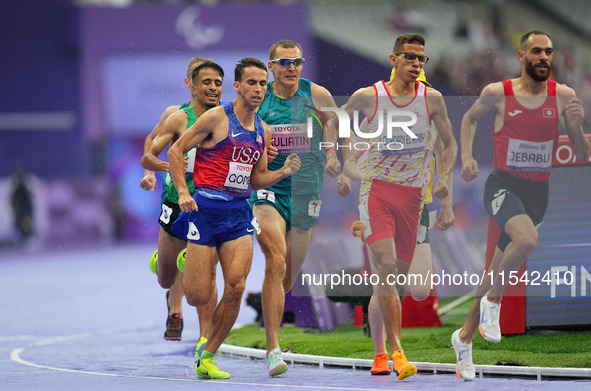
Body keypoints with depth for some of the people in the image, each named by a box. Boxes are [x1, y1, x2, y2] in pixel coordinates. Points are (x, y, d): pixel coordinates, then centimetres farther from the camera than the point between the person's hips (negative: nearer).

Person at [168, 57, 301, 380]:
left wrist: (283, 172, 1)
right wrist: (182, 192, -14)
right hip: (206, 208, -5)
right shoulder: (217, 118, -6)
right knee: (198, 297, -5)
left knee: (235, 287, -12)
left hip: (239, 211, 5)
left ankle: (206, 359, 2)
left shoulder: (263, 131, 13)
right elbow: (175, 151, -4)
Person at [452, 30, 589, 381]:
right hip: (504, 185, -4)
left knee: (501, 270, 12)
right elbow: (470, 118, 15)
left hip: (538, 192, 4)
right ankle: (493, 300, -10)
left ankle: (464, 336, 31)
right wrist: (467, 157, 1)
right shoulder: (498, 93, -7)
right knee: (527, 240, -34)